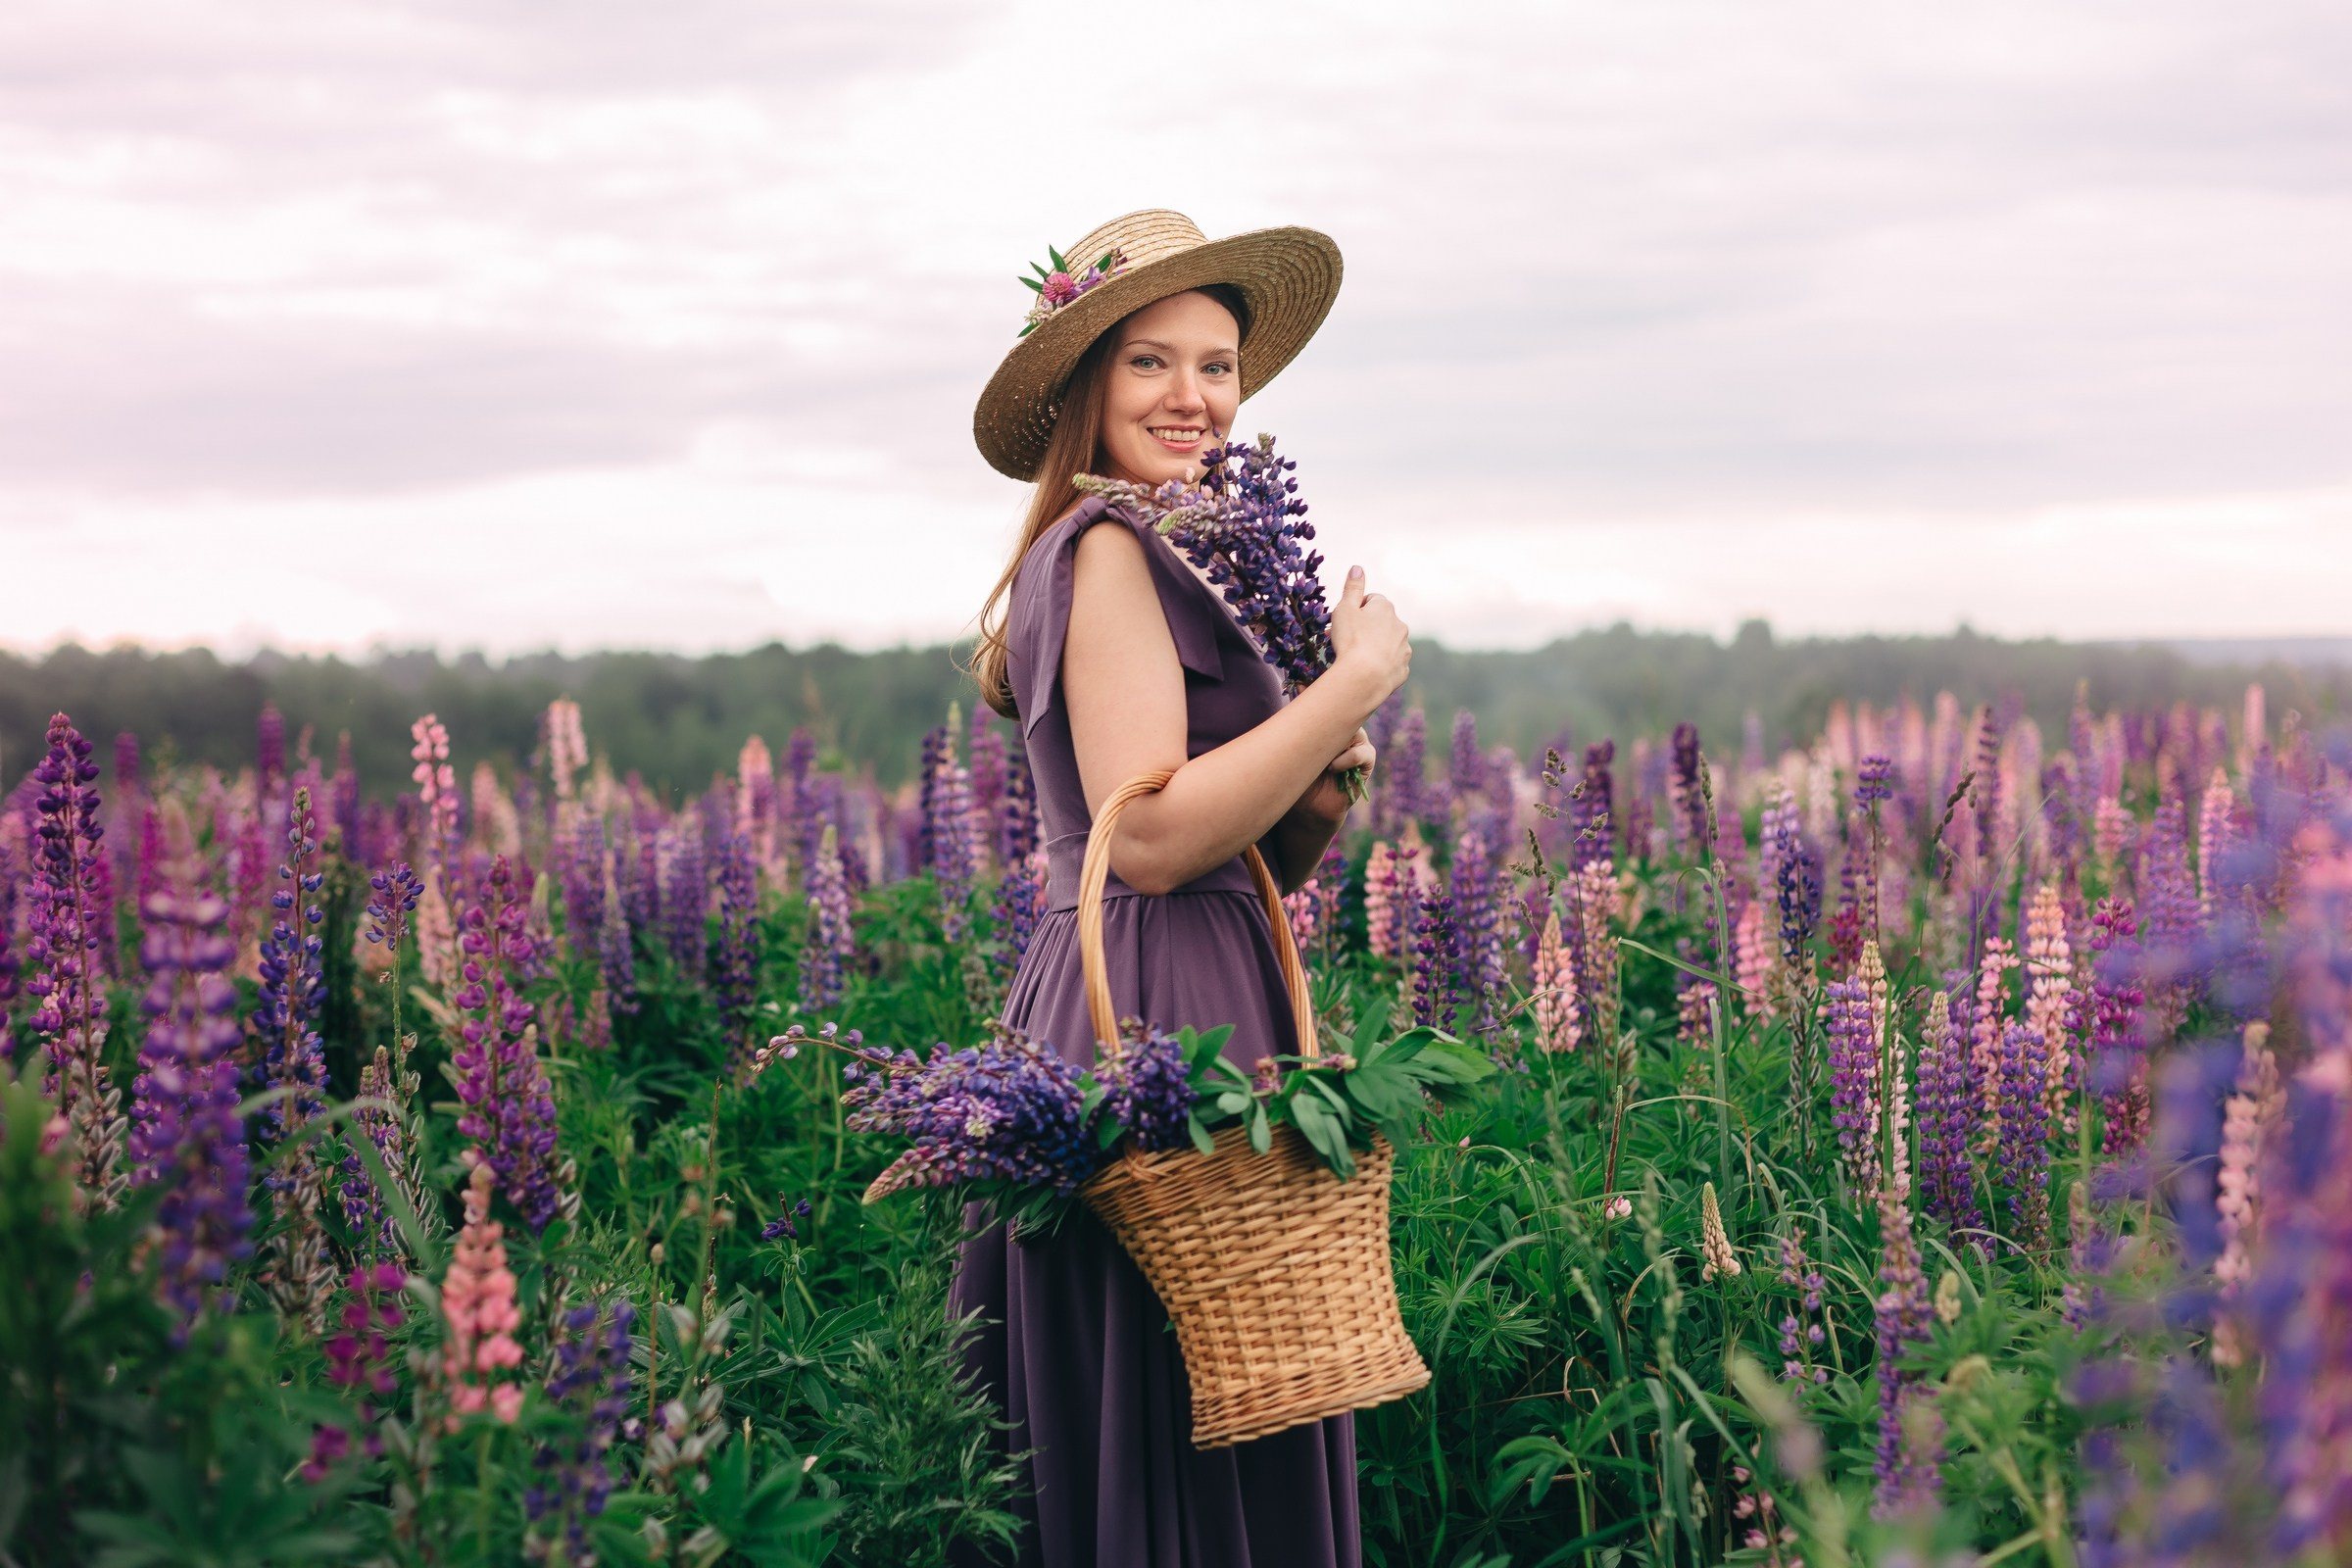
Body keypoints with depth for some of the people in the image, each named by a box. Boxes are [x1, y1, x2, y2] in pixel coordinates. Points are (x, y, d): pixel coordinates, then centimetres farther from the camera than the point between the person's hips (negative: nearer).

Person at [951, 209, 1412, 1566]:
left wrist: (1328, 792, 0)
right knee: (1185, 1455, -5)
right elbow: (1150, 839, -21)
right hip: (1154, 1012, -10)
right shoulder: (1106, 550, -10)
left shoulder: (1171, 560, 19)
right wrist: (1358, 681, -14)